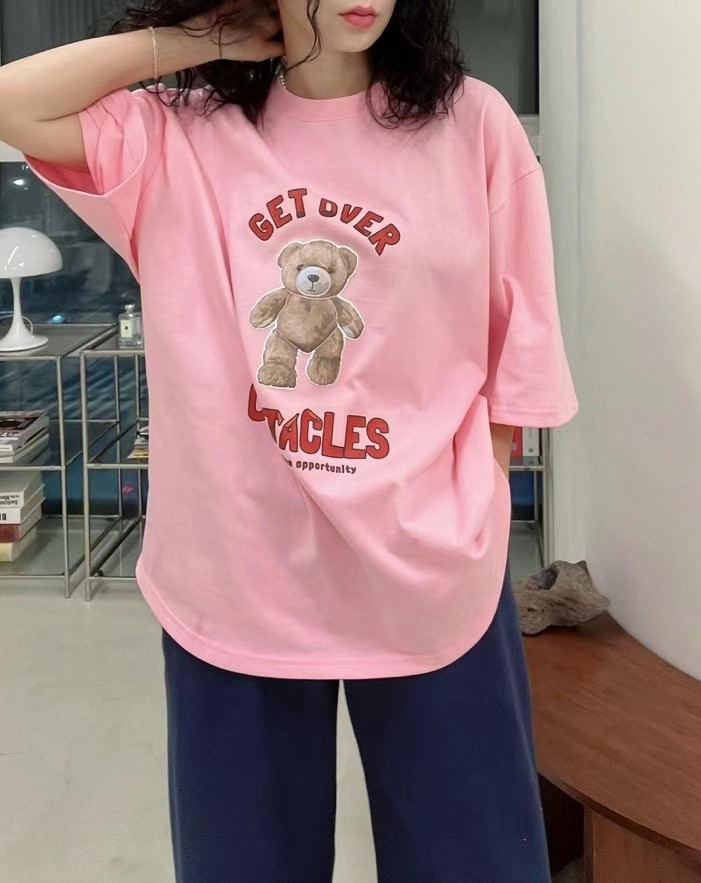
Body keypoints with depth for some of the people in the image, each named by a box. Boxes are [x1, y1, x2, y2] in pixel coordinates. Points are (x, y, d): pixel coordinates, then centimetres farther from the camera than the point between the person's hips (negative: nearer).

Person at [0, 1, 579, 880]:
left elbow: (515, 356, 1)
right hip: (235, 584, 1)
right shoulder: (180, 137, 1)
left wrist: (466, 528, 1)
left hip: (430, 584, 0)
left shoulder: (472, 125, -2)